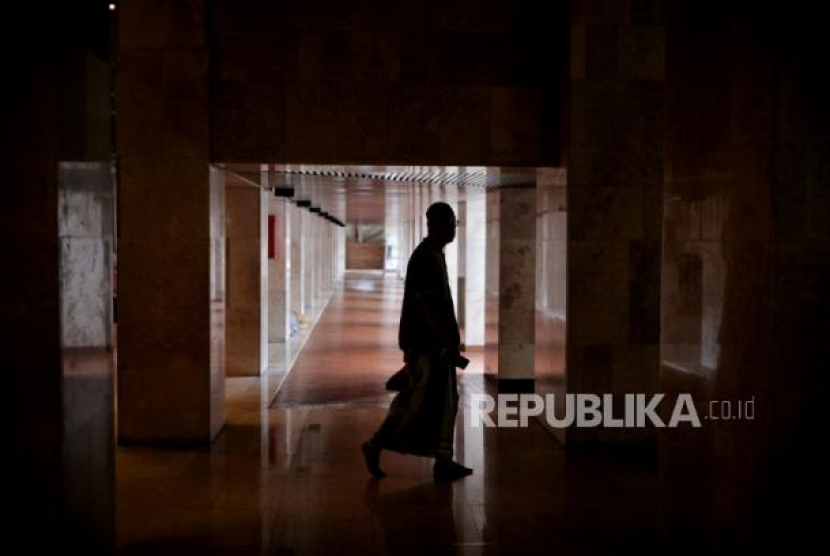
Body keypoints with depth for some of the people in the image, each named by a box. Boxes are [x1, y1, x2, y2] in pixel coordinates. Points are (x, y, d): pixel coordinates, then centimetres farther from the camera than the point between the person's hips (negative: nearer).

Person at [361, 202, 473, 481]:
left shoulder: (435, 255, 15)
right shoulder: (424, 258, -16)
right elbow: (426, 305, -23)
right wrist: (449, 341, -24)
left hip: (436, 343, 10)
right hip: (425, 345, -10)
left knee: (446, 402, 8)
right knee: (416, 401, -4)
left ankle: (443, 461, 12)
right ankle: (375, 445, 8)